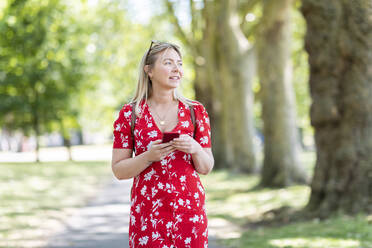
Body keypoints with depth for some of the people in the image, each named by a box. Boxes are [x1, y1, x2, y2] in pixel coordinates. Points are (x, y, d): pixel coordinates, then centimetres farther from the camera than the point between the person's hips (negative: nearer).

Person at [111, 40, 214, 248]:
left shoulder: (196, 111, 4)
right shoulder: (130, 114, 0)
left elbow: (206, 168, 7)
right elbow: (119, 171, 0)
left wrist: (195, 149, -13)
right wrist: (149, 156, -16)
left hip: (189, 209, 1)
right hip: (147, 212, -1)